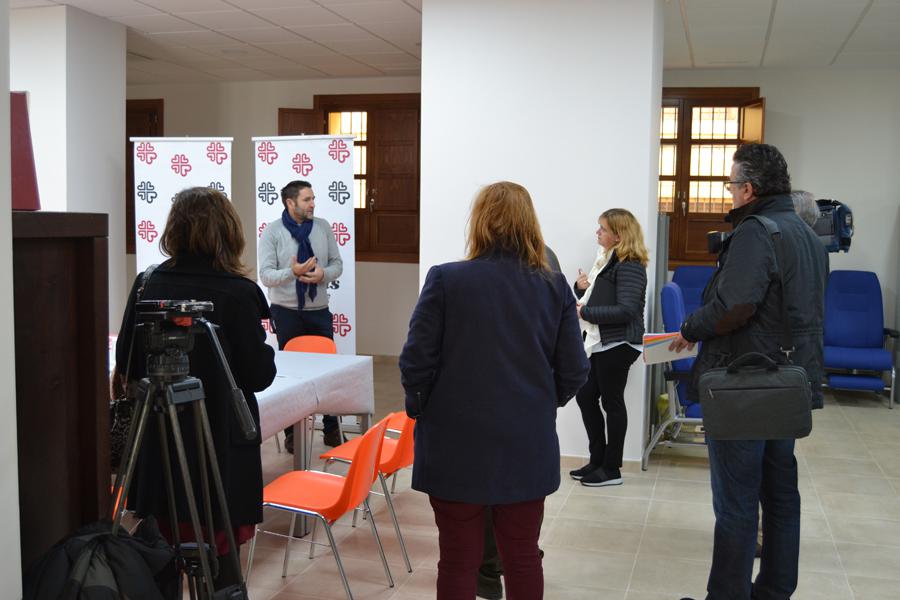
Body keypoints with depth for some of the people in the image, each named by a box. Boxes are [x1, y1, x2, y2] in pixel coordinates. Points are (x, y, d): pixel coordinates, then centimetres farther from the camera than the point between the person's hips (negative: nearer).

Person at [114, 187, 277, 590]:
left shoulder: (147, 286, -3)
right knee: (220, 560, 8)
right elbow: (258, 376, -11)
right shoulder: (238, 294, -14)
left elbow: (126, 366, 4)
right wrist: (266, 346, 8)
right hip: (220, 443, -4)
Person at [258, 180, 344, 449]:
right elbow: (266, 275, -12)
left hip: (319, 310, 3)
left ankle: (331, 427, 19)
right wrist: (292, 272, -29)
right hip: (287, 311, -3)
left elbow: (337, 263, 7)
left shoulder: (323, 227, 3)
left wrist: (323, 274, -14)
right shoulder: (272, 232, -7)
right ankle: (291, 430, 19)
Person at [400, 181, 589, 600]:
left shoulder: (445, 280, -12)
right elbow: (574, 372, 0)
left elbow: (416, 363, -10)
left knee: (459, 562, 11)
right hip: (527, 447, 3)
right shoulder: (555, 288, -4)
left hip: (457, 447, -2)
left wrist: (418, 408, 9)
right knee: (523, 558, 17)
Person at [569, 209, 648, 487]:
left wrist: (584, 312, -20)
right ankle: (597, 459, 24)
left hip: (617, 345, -9)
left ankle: (611, 469, 13)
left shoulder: (630, 266, -15)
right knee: (585, 397, 11)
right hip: (597, 342, 9)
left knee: (611, 402, 0)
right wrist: (582, 286, -2)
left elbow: (626, 310, -23)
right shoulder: (605, 258, 12)